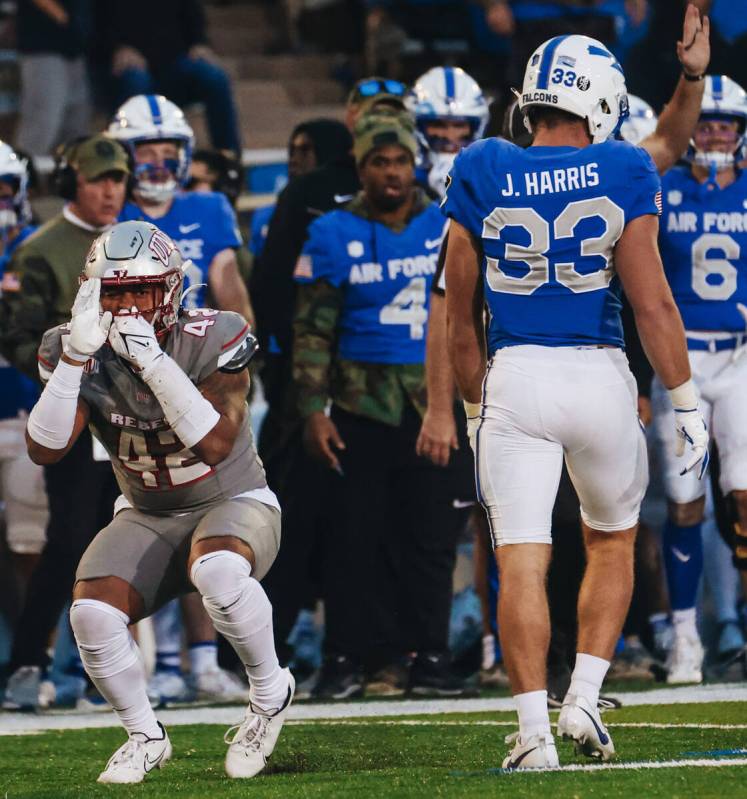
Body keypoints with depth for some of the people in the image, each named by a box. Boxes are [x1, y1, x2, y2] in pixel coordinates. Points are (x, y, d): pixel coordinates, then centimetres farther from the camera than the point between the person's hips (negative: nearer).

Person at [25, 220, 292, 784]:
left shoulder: (212, 341, -20)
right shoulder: (76, 352, -11)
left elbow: (215, 445, -31)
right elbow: (44, 450, -22)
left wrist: (154, 363, -38)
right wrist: (76, 357, -31)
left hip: (234, 503, -4)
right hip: (146, 519, 4)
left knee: (216, 571, -38)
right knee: (92, 613, -24)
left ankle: (270, 692, -10)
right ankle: (145, 738, 4)